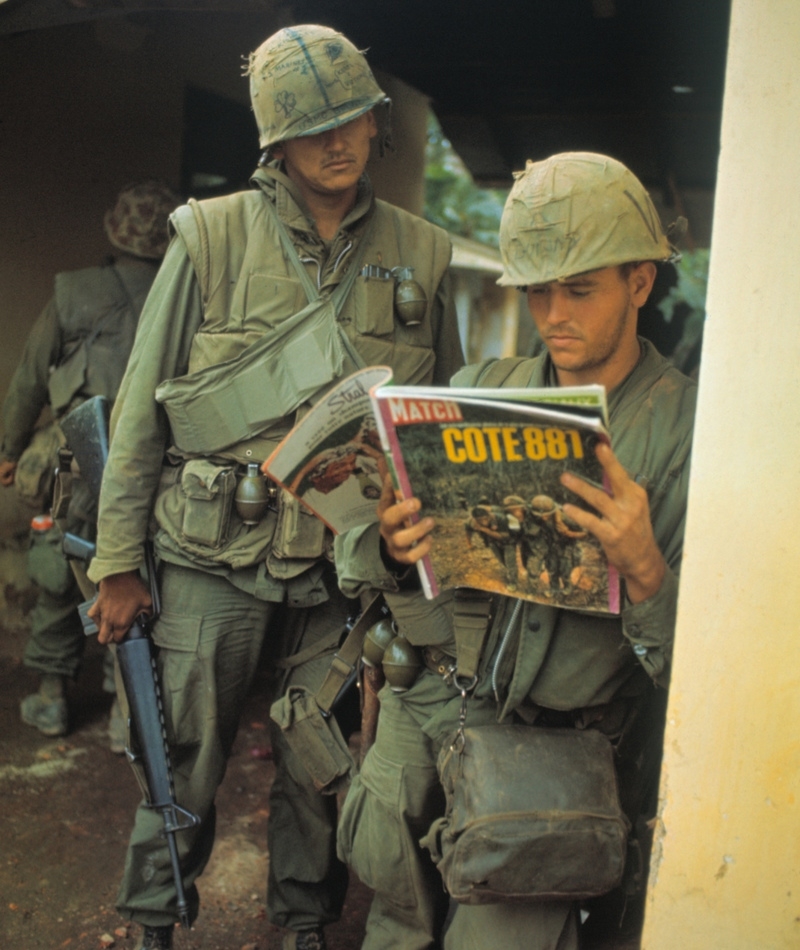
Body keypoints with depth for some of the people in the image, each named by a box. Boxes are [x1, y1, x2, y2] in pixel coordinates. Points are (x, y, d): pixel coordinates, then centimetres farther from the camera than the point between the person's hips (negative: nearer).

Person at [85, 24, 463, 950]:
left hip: (348, 562, 2)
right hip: (215, 557, -1)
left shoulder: (421, 256, 3)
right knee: (184, 756, 10)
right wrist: (117, 560, 0)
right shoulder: (211, 238, -3)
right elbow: (141, 406, 0)